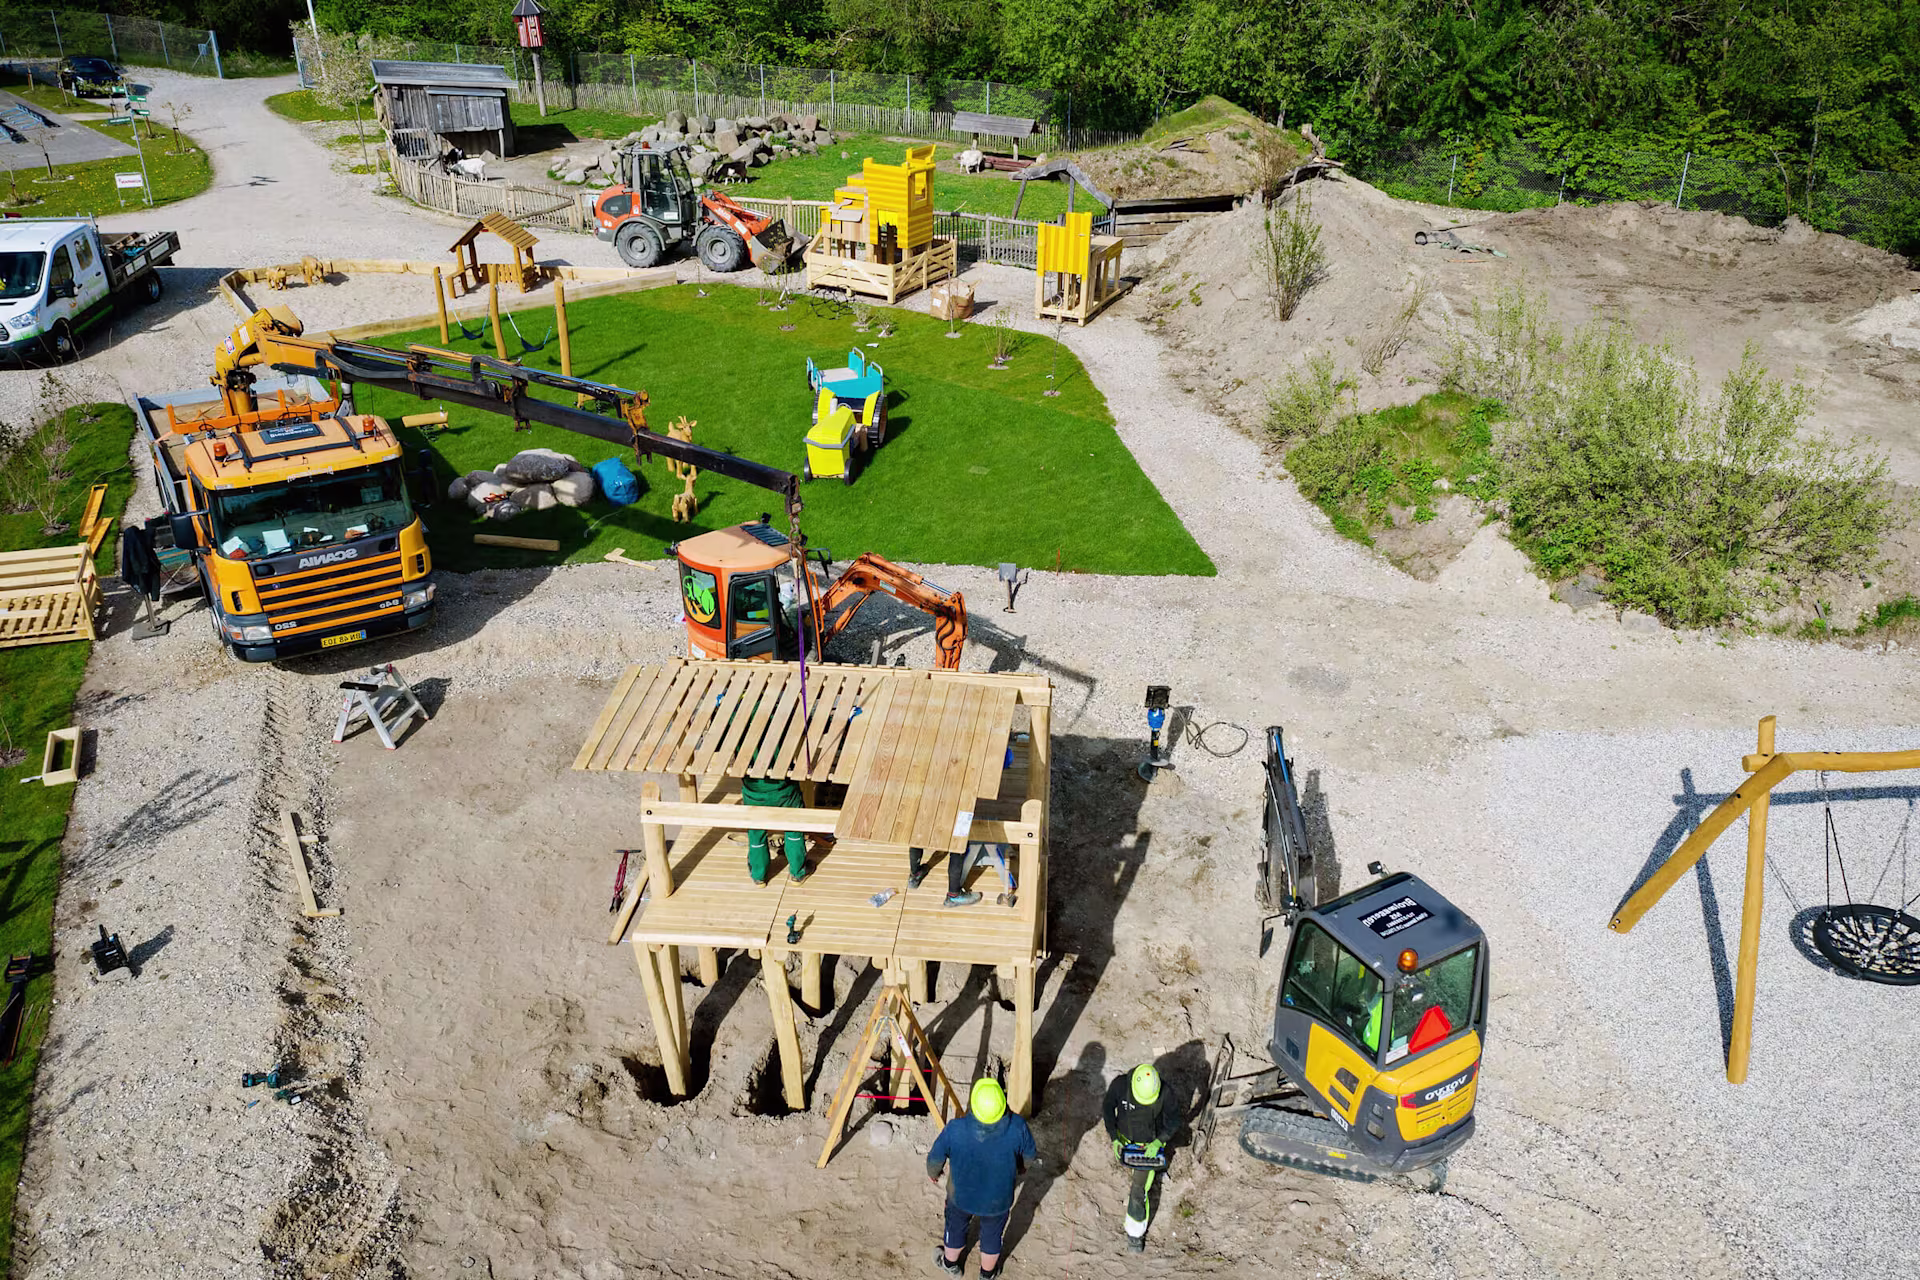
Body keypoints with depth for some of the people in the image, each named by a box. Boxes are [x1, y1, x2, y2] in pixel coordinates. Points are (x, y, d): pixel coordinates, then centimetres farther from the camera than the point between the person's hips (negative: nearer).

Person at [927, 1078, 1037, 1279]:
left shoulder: (955, 1129, -34)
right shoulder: (1017, 1127, -33)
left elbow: (936, 1157, -15)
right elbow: (1029, 1156, -12)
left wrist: (932, 1172, 9)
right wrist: (1019, 1167, 13)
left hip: (961, 1195, 0)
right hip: (998, 1200, 0)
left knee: (956, 1227, 31)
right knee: (992, 1234, 30)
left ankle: (950, 1263, 58)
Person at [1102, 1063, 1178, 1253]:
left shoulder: (1164, 1092, -33)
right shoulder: (1119, 1084, -31)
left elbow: (1173, 1118, -16)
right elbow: (1108, 1109, -13)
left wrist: (1158, 1142, -27)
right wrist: (1114, 1139, -17)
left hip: (1150, 1144, -2)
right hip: (1125, 1138, 2)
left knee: (1139, 1191, 0)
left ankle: (1135, 1233, 19)